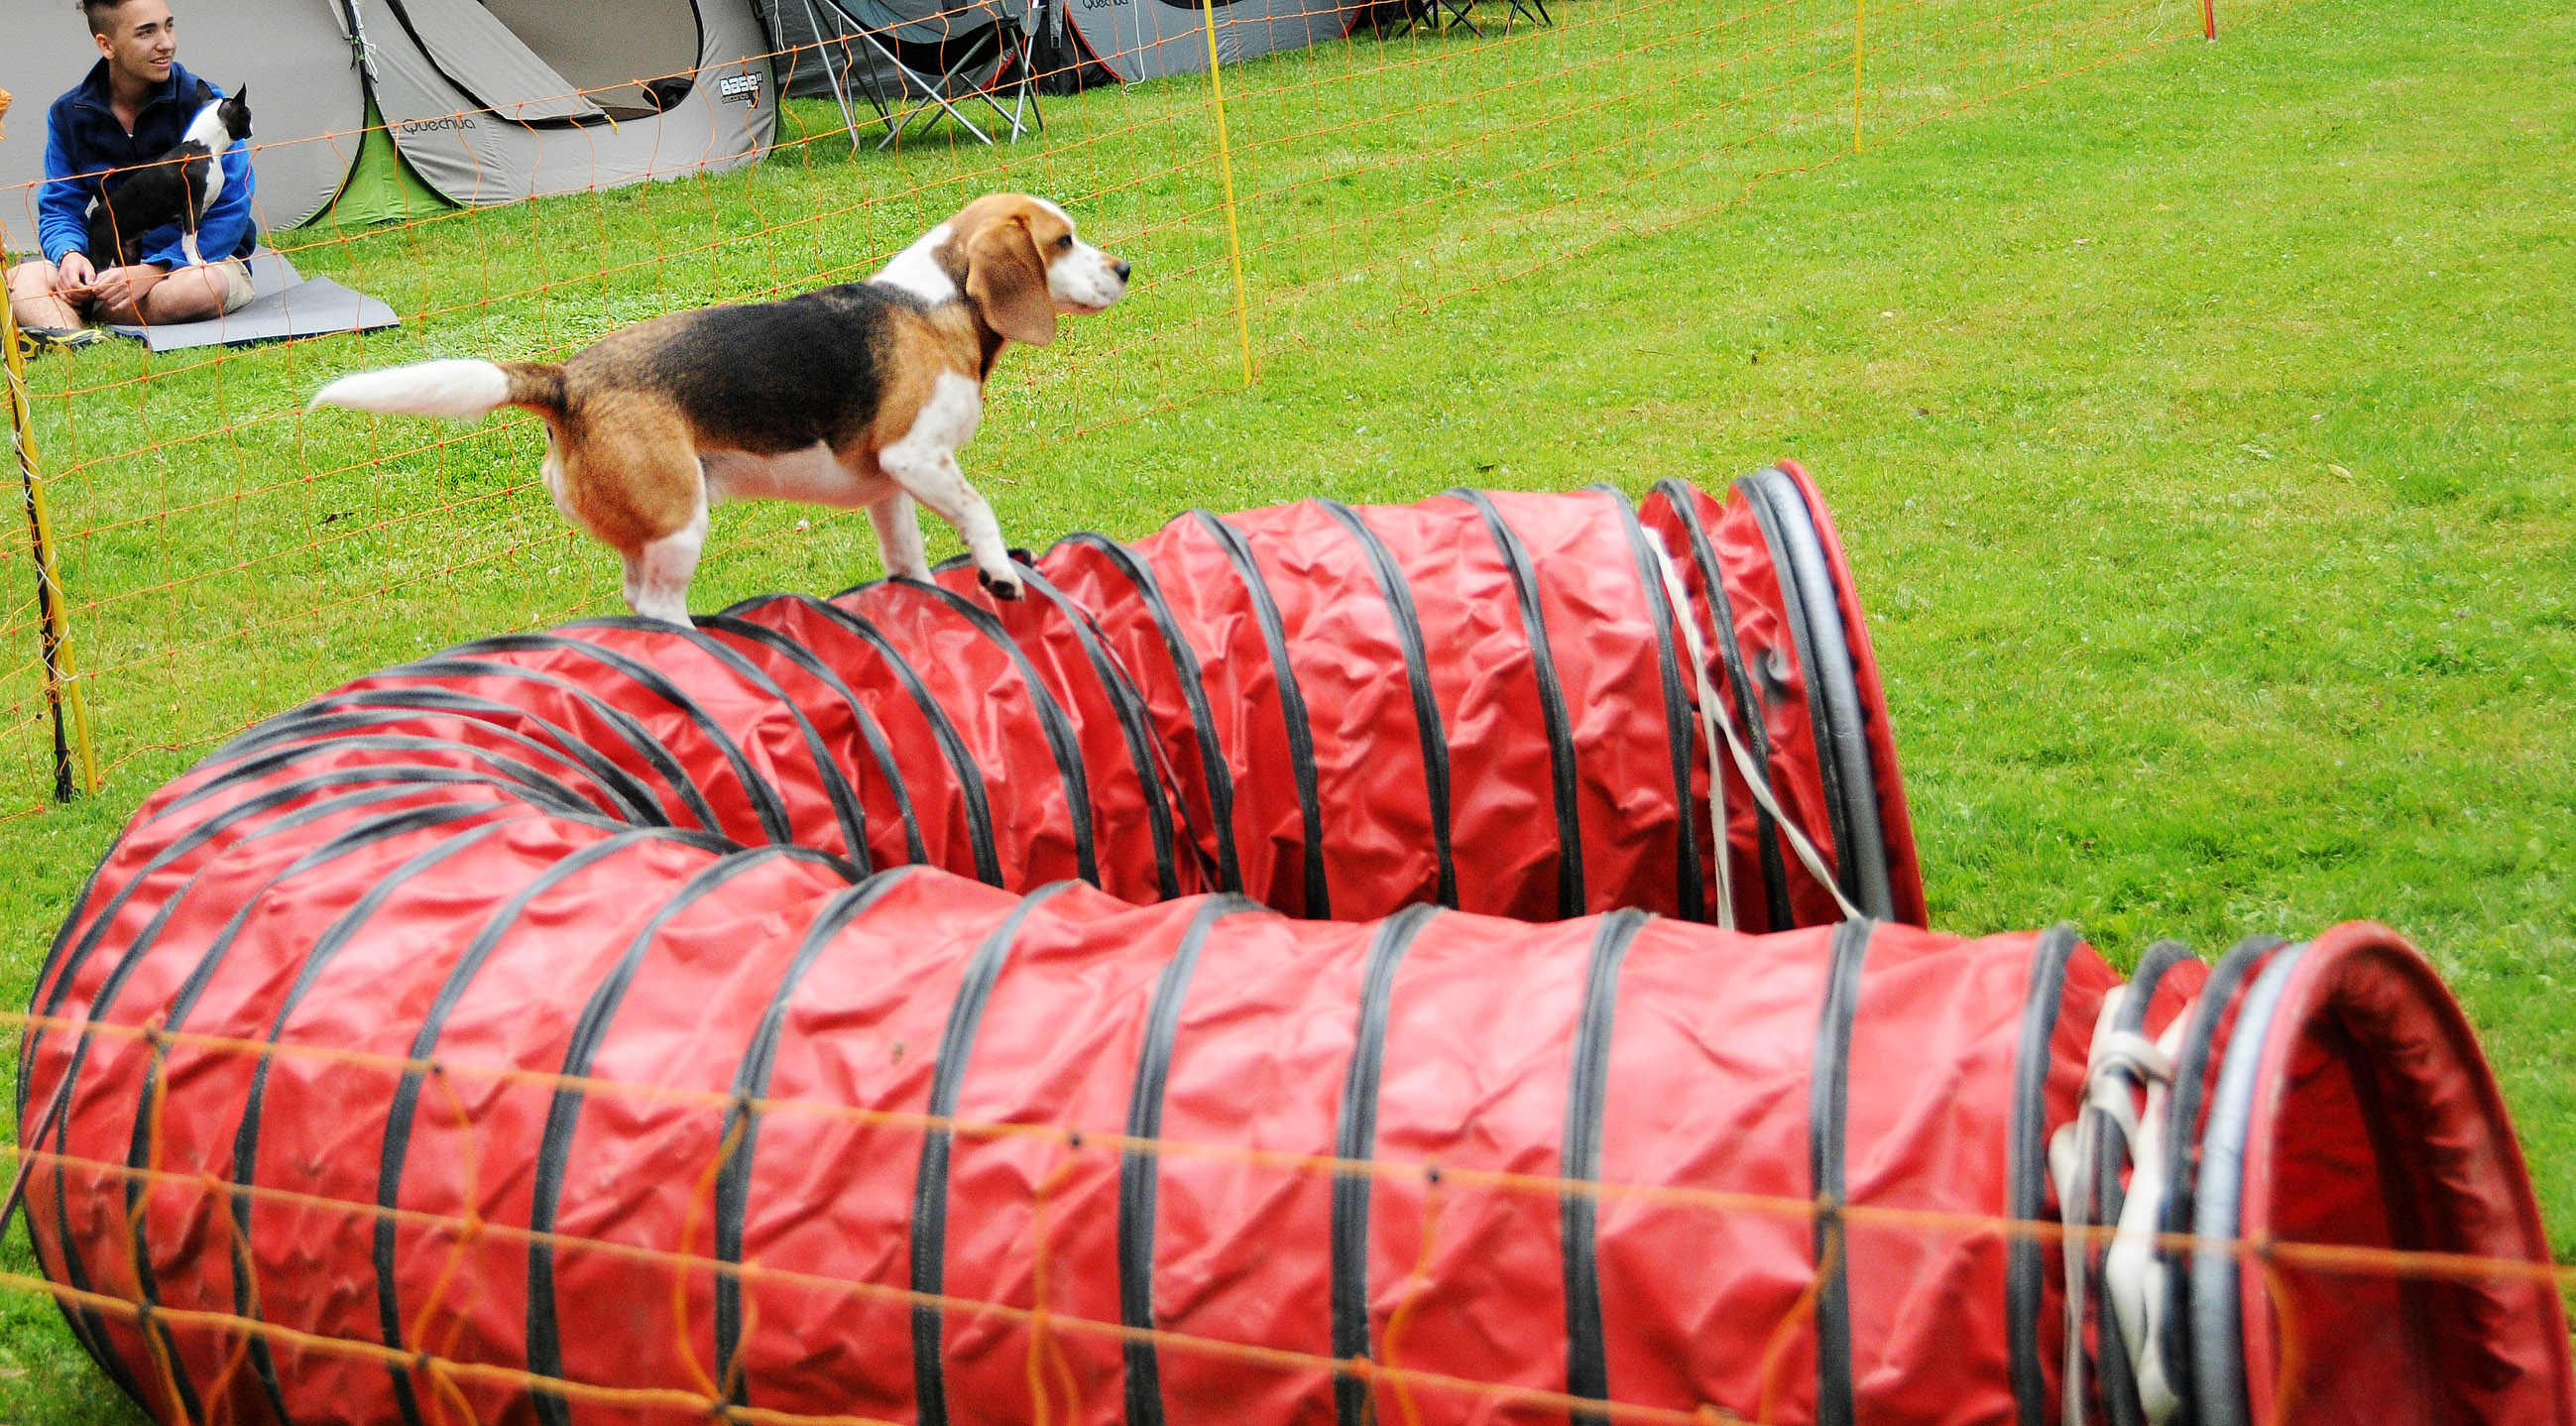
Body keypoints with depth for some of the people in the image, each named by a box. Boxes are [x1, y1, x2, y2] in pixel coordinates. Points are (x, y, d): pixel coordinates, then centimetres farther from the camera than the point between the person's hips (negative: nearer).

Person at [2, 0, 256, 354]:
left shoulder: (201, 103, -11)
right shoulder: (69, 114, 1)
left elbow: (228, 212, -13)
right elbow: (59, 208, 4)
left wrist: (153, 270, -25)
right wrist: (69, 254, -22)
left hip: (202, 258, -3)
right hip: (116, 263, 3)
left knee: (201, 288, -40)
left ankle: (52, 322, -33)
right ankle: (73, 343, -56)